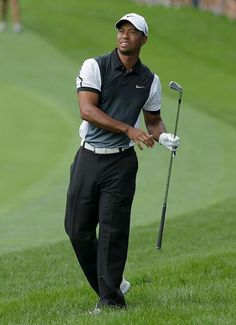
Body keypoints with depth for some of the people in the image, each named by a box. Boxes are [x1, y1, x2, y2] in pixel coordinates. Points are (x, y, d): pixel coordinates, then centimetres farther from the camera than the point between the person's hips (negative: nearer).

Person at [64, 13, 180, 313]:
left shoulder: (149, 81, 5)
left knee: (113, 230, -6)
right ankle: (112, 284, 21)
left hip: (121, 162, 0)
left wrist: (162, 136, -5)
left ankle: (110, 298, 0)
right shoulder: (95, 66, -5)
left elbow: (153, 120, 19)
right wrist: (128, 130, -22)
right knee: (77, 228, 3)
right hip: (88, 157, 0)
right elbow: (87, 109, -16)